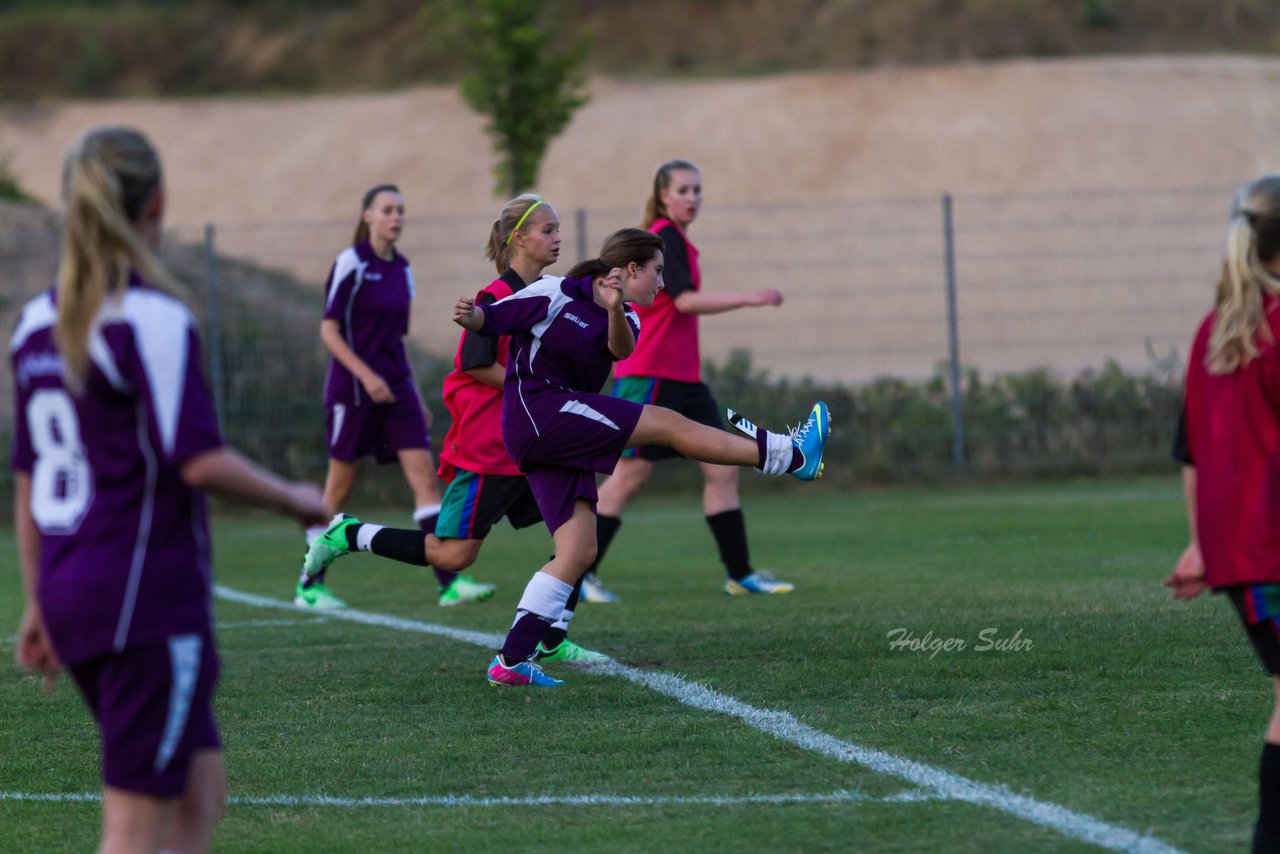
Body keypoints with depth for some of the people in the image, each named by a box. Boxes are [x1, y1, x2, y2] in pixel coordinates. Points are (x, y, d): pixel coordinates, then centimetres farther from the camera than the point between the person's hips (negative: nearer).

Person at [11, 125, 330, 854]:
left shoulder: (39, 322, 10)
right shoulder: (153, 320, -13)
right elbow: (200, 461, -19)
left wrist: (40, 605, 21)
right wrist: (297, 500, -3)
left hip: (72, 597, 8)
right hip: (151, 601, -8)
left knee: (201, 792, 16)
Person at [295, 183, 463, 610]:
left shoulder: (402, 270, 11)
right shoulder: (351, 263, -8)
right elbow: (328, 330, -11)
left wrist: (414, 395, 17)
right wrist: (367, 376, -20)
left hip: (395, 387, 6)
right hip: (352, 389, -6)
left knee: (425, 475, -6)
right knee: (340, 485, 1)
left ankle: (450, 580, -10)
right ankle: (308, 586, 12)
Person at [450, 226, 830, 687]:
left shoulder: (624, 321, 14)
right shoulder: (554, 294, -3)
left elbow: (621, 348, -10)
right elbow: (490, 319, -4)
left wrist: (614, 311, -30)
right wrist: (470, 316, -26)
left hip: (560, 441, 9)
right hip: (537, 410, -9)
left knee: (579, 552, 1)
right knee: (668, 424, -14)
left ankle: (512, 661, 1)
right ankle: (793, 456, -12)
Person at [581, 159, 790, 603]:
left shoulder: (676, 241, 16)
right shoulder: (663, 238, -12)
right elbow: (685, 300, -22)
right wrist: (750, 299, -22)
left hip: (683, 379, 9)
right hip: (651, 376, -9)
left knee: (722, 469, 3)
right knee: (631, 474, -6)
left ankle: (739, 574, 4)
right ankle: (578, 573, 1)